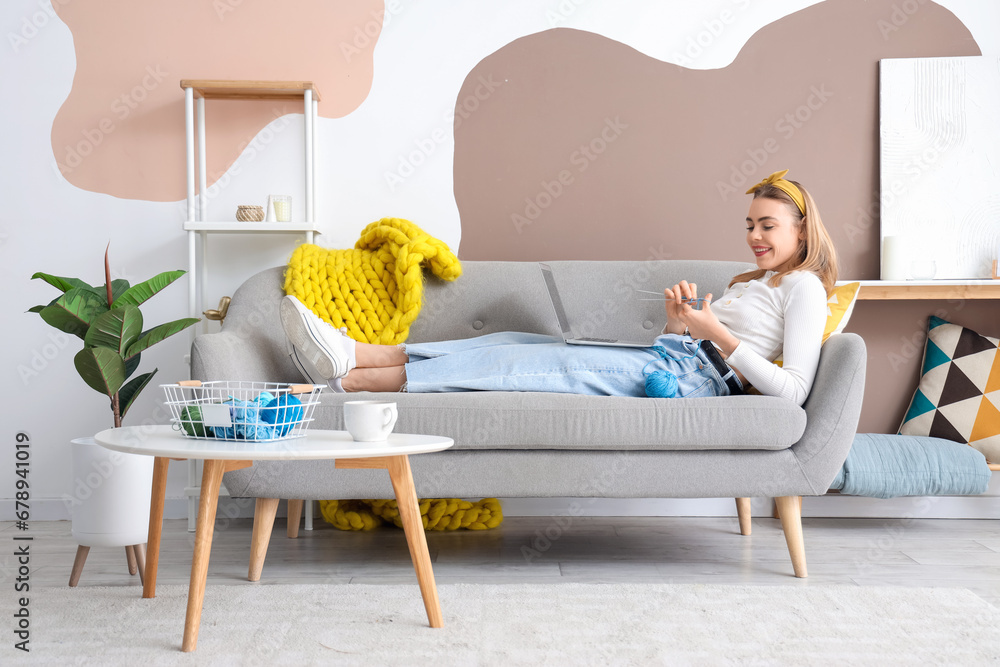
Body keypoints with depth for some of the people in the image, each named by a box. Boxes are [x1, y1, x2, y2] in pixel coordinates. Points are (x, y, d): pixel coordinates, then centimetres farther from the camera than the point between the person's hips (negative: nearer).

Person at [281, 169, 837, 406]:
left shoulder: (804, 287, 2)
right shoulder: (751, 283, 31)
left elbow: (793, 389, -13)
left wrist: (716, 332, -11)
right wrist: (678, 318, 3)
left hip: (690, 376, -9)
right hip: (672, 362, 9)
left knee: (540, 362, -19)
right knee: (514, 343, -5)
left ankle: (349, 380, -22)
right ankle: (351, 356, -14)